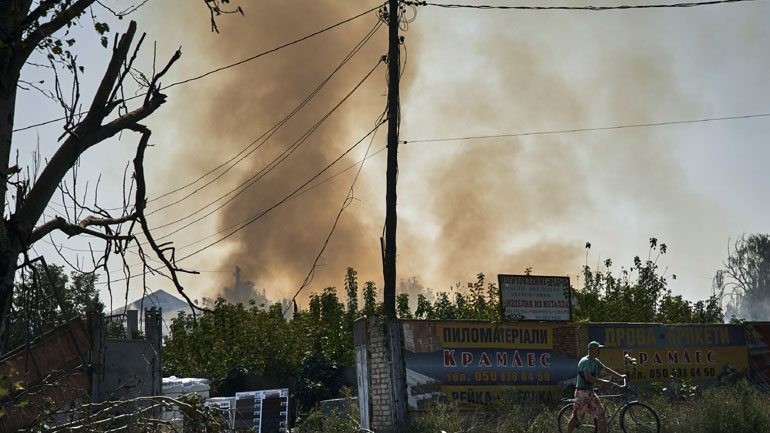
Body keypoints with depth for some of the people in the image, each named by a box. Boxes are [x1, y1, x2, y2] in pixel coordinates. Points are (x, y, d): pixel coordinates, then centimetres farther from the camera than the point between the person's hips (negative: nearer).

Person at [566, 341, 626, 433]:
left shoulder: (595, 361, 13)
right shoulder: (585, 361, -16)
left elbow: (606, 370, 19)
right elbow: (588, 378, -26)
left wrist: (620, 376, 15)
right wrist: (603, 381, -24)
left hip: (591, 392, 9)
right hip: (582, 392, -9)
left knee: (601, 414, 6)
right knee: (576, 416, -6)